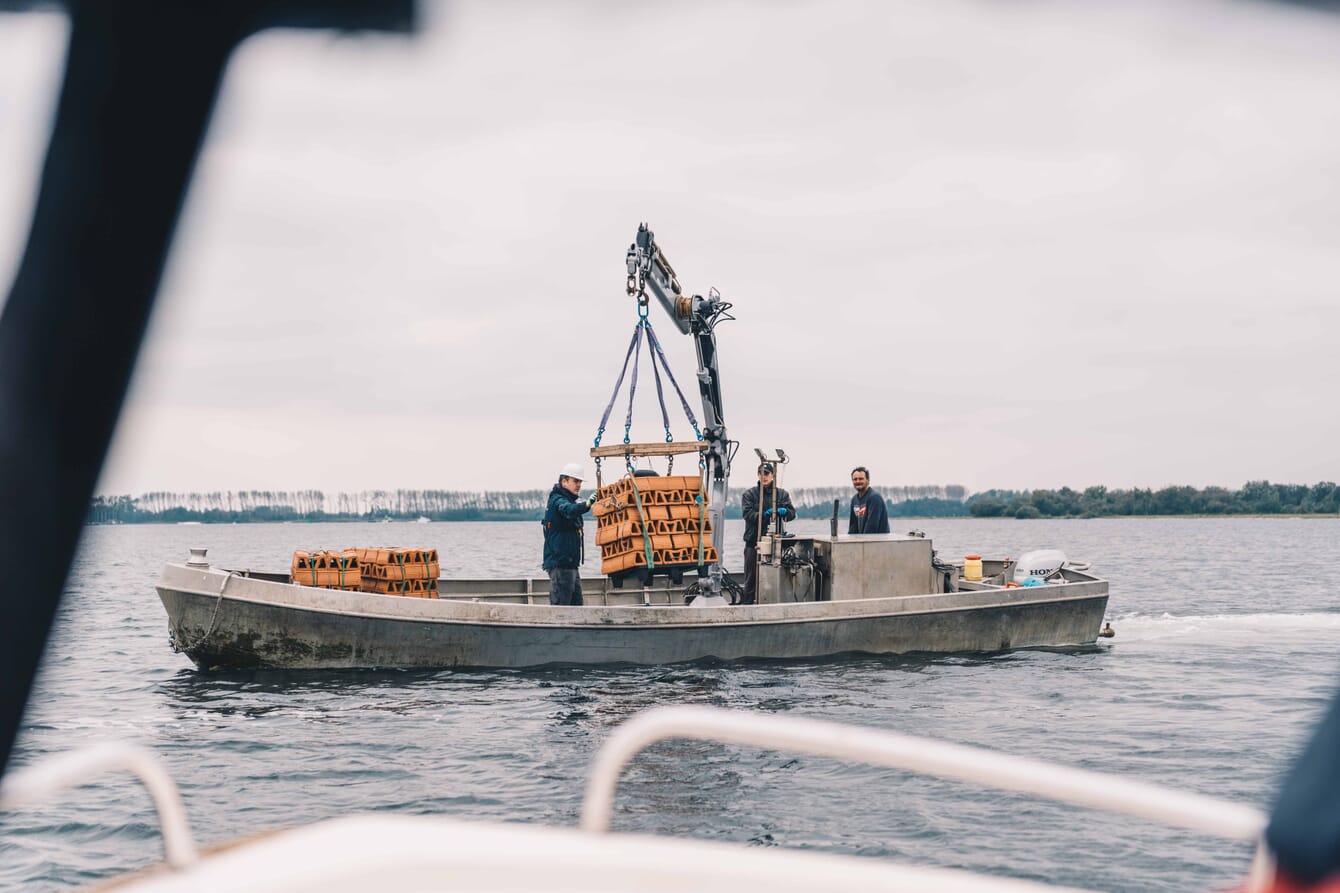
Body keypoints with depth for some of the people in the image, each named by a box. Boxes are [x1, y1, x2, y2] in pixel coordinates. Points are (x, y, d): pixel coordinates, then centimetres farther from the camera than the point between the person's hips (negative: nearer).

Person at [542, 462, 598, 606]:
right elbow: (569, 510, -36)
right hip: (560, 563, -10)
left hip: (570, 563, 10)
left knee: (576, 603, 11)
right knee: (560, 604, -12)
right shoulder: (557, 500, -12)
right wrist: (587, 503, -52)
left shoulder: (569, 499, 20)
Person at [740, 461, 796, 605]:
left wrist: (784, 511, -22)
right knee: (751, 577, 1)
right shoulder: (749, 494, 6)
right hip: (753, 542, -2)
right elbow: (747, 514, -8)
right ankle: (748, 604, 6)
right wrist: (763, 514, -24)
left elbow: (792, 513, 1)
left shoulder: (782, 494, 12)